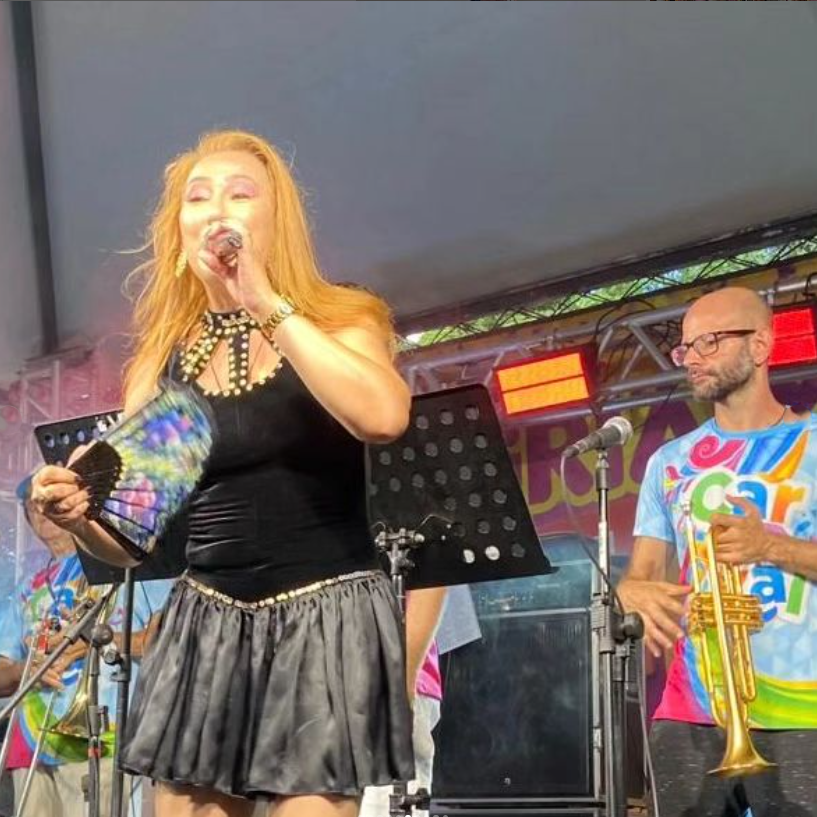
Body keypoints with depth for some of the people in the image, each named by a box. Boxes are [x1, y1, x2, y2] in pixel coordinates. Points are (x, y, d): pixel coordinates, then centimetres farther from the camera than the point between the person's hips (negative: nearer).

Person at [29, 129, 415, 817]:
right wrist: (78, 514, -13)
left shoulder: (340, 321, 0)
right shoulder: (162, 359, 8)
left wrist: (268, 304, -20)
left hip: (325, 619, -3)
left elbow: (383, 417, -24)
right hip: (204, 625, 4)